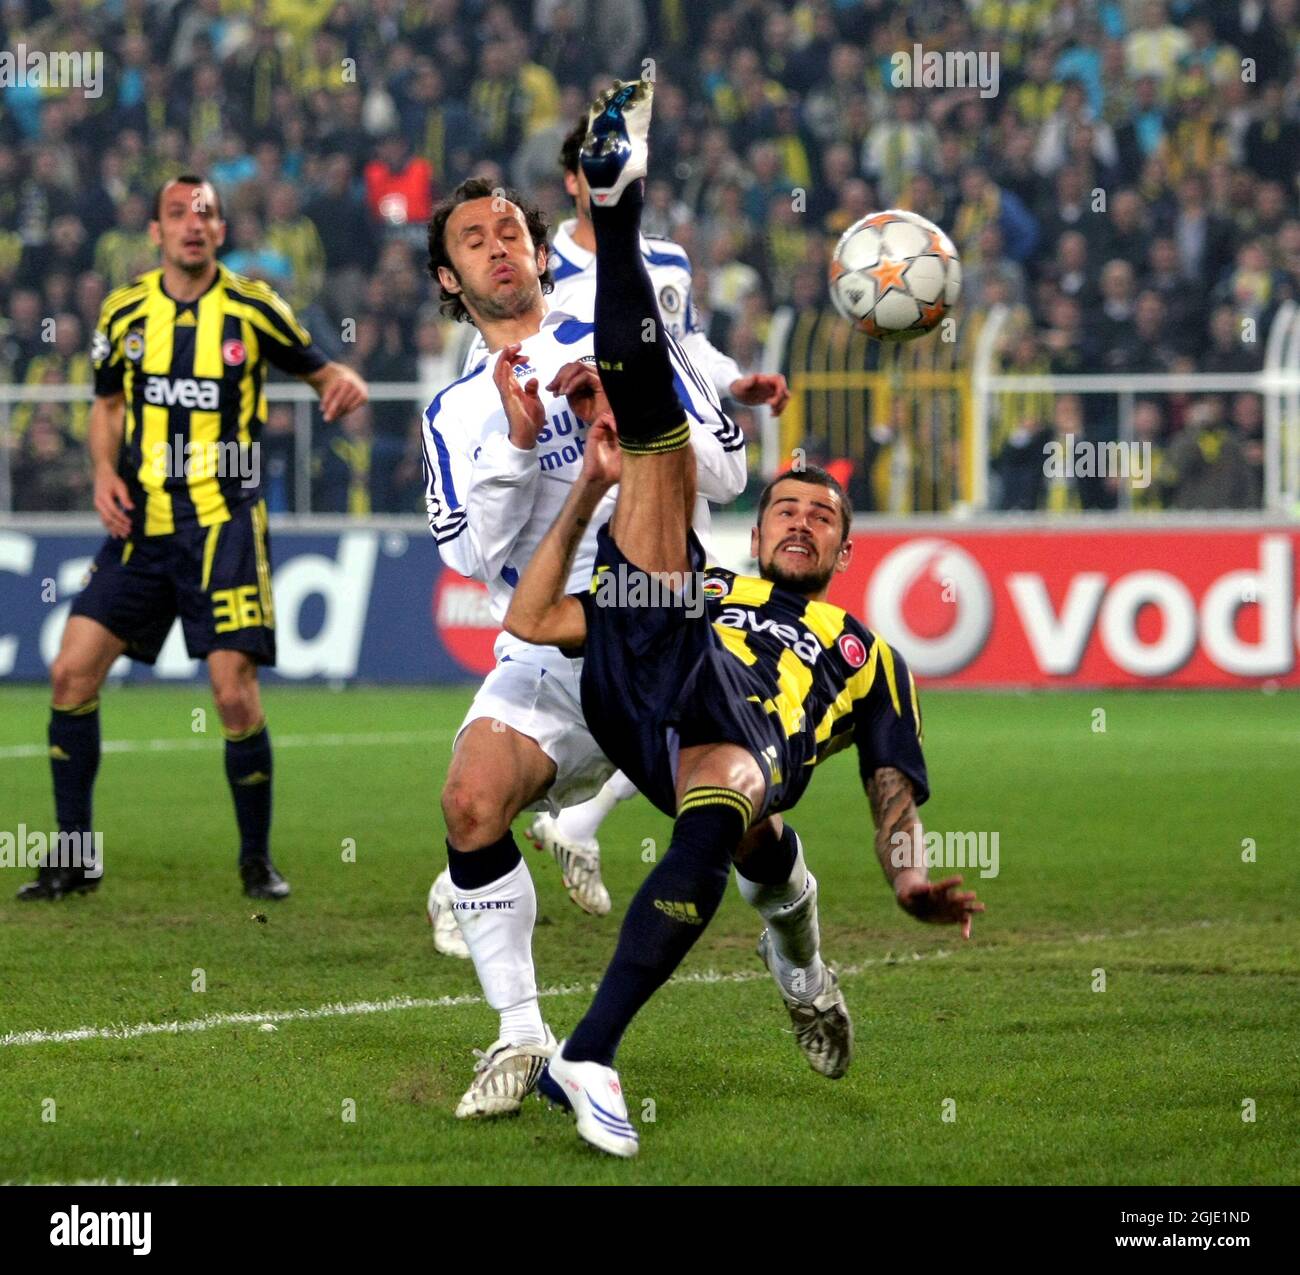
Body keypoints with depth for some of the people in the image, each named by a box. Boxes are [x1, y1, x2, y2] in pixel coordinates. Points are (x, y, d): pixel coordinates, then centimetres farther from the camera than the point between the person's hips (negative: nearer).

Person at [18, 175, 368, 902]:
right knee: (73, 672, -4)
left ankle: (258, 858, 9)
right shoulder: (124, 314, 6)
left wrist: (346, 383, -18)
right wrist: (105, 473, 2)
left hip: (224, 522, -3)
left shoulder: (252, 310, -2)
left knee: (236, 693, -10)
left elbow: (318, 369, 6)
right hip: (140, 522, 3)